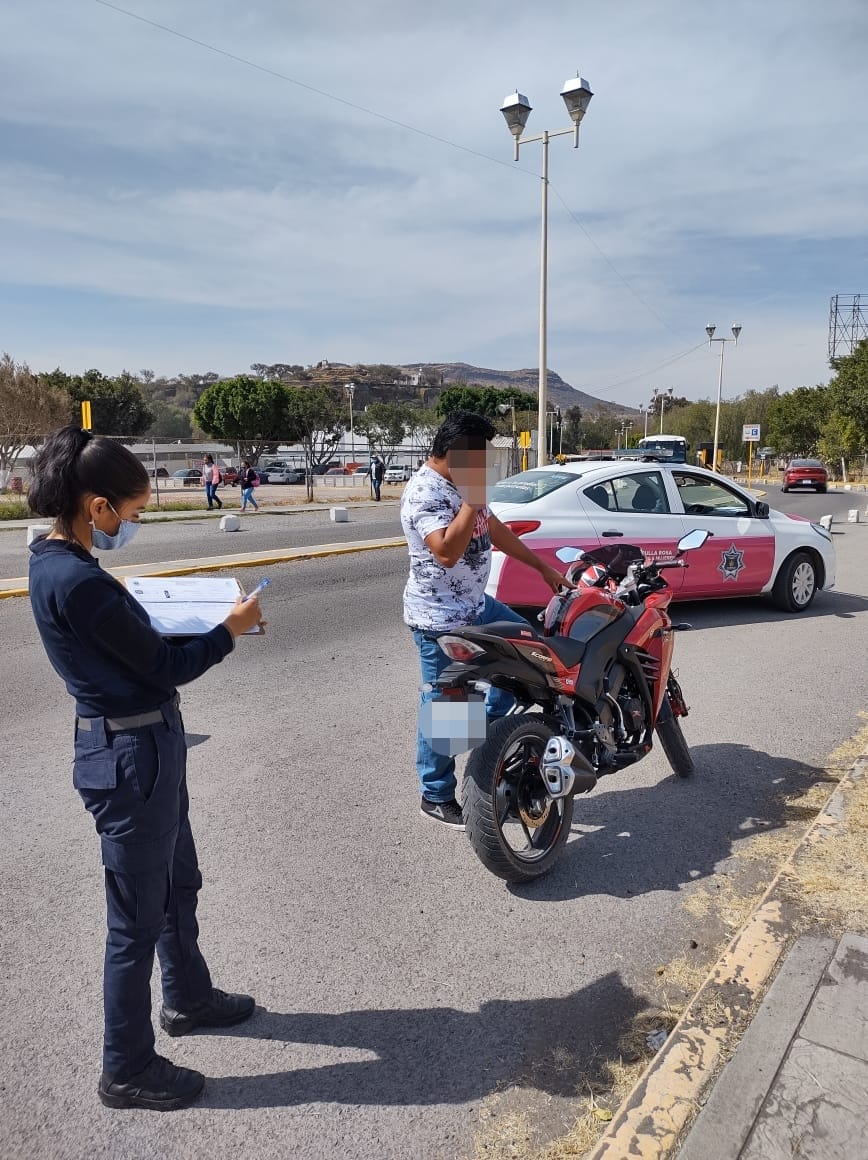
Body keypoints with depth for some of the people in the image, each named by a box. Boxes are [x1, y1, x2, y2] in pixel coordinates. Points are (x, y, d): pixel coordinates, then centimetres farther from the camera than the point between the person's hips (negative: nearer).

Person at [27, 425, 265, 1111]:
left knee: (178, 882, 26)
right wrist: (229, 630, -6)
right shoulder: (76, 580, -26)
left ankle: (188, 997, 48)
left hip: (146, 744, 10)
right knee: (138, 916, 7)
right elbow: (166, 668, -20)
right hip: (130, 755, -10)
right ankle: (127, 1071, 28)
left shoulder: (58, 562, 5)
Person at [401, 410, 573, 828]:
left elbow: (495, 531, 19)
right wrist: (473, 501, -28)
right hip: (439, 619, -9)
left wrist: (544, 568, 21)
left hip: (476, 605, 9)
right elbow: (446, 552, -33)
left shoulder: (462, 484, 9)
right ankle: (436, 797, 18)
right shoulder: (424, 491, -21)